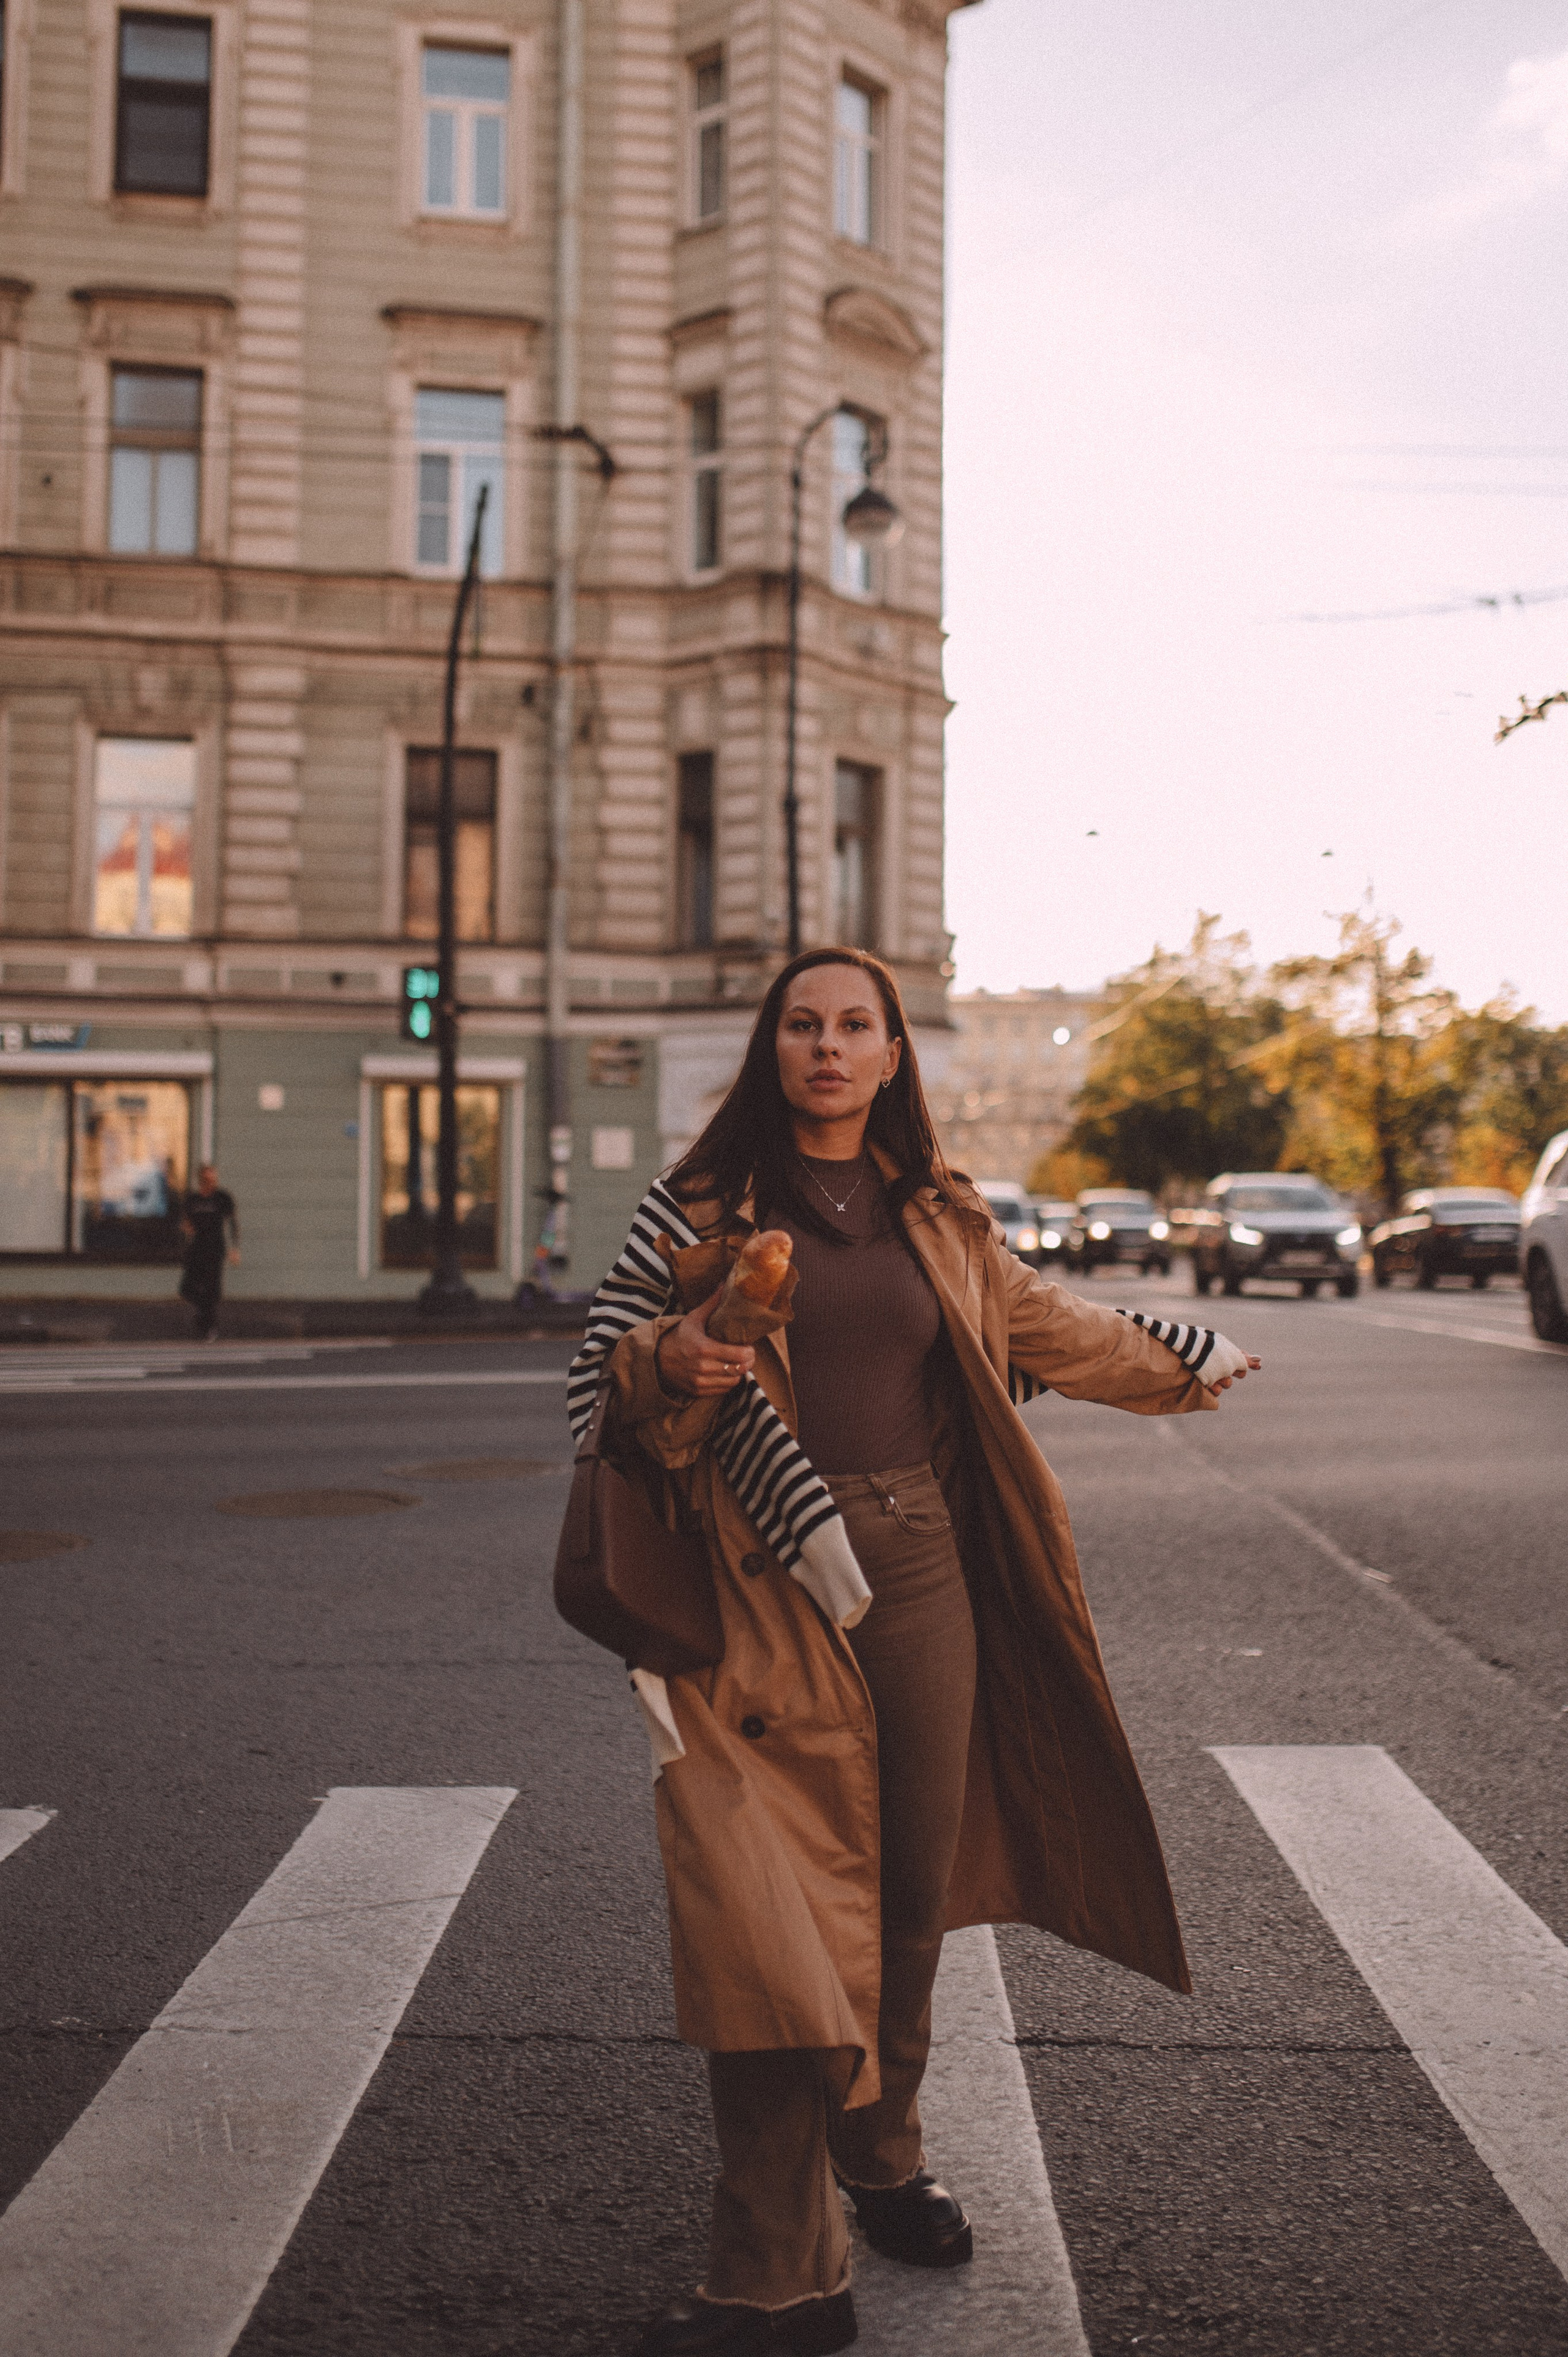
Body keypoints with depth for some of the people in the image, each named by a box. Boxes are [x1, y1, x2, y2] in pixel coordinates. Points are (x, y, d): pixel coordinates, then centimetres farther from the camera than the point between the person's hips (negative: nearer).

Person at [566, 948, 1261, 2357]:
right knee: (775, 1917, -7)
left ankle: (882, 2159, 35)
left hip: (919, 1567, 4)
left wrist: (1178, 1363, 39)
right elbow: (603, 1376, 1)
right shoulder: (703, 1211, 1)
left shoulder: (937, 1219, 12)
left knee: (912, 1890, 11)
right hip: (769, 1590, -4)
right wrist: (671, 1359, -22)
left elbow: (1041, 1325, 28)